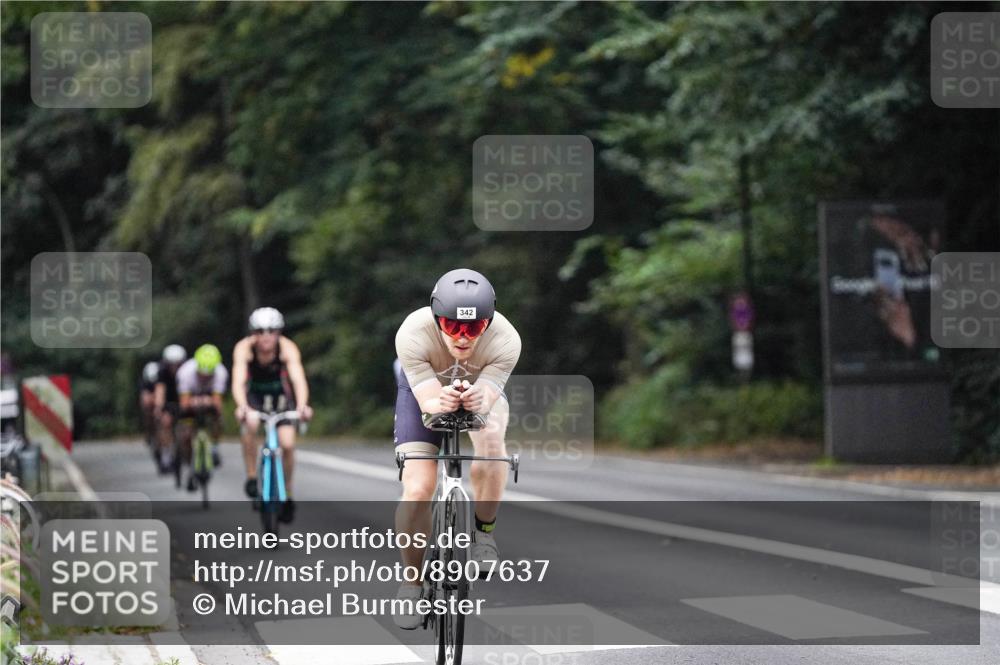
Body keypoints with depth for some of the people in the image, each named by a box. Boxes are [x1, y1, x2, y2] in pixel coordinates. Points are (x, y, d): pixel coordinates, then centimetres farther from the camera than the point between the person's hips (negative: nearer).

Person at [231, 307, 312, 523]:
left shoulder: (288, 348, -28)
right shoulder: (244, 348, -28)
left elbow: (298, 379, -40)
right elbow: (238, 381, -39)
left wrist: (302, 406, -59)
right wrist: (242, 407, -59)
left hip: (281, 395, 1)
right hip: (254, 395, -1)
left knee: (287, 444, -15)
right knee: (250, 425, -33)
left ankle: (287, 494, 7)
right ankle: (252, 477, -16)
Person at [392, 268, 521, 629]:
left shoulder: (505, 339, -35)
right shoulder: (413, 334, -38)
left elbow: (487, 396, -37)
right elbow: (428, 400, -37)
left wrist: (479, 401, -60)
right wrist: (441, 402, -60)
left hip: (482, 388, 0)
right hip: (423, 389, 0)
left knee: (490, 437, -34)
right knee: (418, 490, -16)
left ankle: (484, 531, -11)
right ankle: (411, 580, 5)